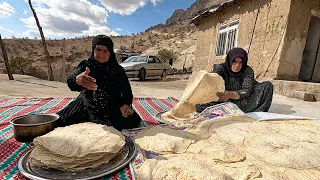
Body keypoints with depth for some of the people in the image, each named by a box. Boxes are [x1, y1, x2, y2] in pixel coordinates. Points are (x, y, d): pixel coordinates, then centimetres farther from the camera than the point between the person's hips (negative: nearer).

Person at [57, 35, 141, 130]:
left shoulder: (118, 70, -2)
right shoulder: (85, 65, -2)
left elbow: (126, 90, -7)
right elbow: (70, 82, -19)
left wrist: (126, 104, -29)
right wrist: (77, 80, -45)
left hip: (112, 110, 0)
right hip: (87, 108, 1)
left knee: (132, 121, -23)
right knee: (59, 121, -11)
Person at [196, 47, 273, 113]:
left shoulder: (248, 71, -6)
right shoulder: (221, 68, -7)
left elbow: (246, 91, -18)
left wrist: (230, 94, -38)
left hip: (244, 102, 2)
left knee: (268, 85, -17)